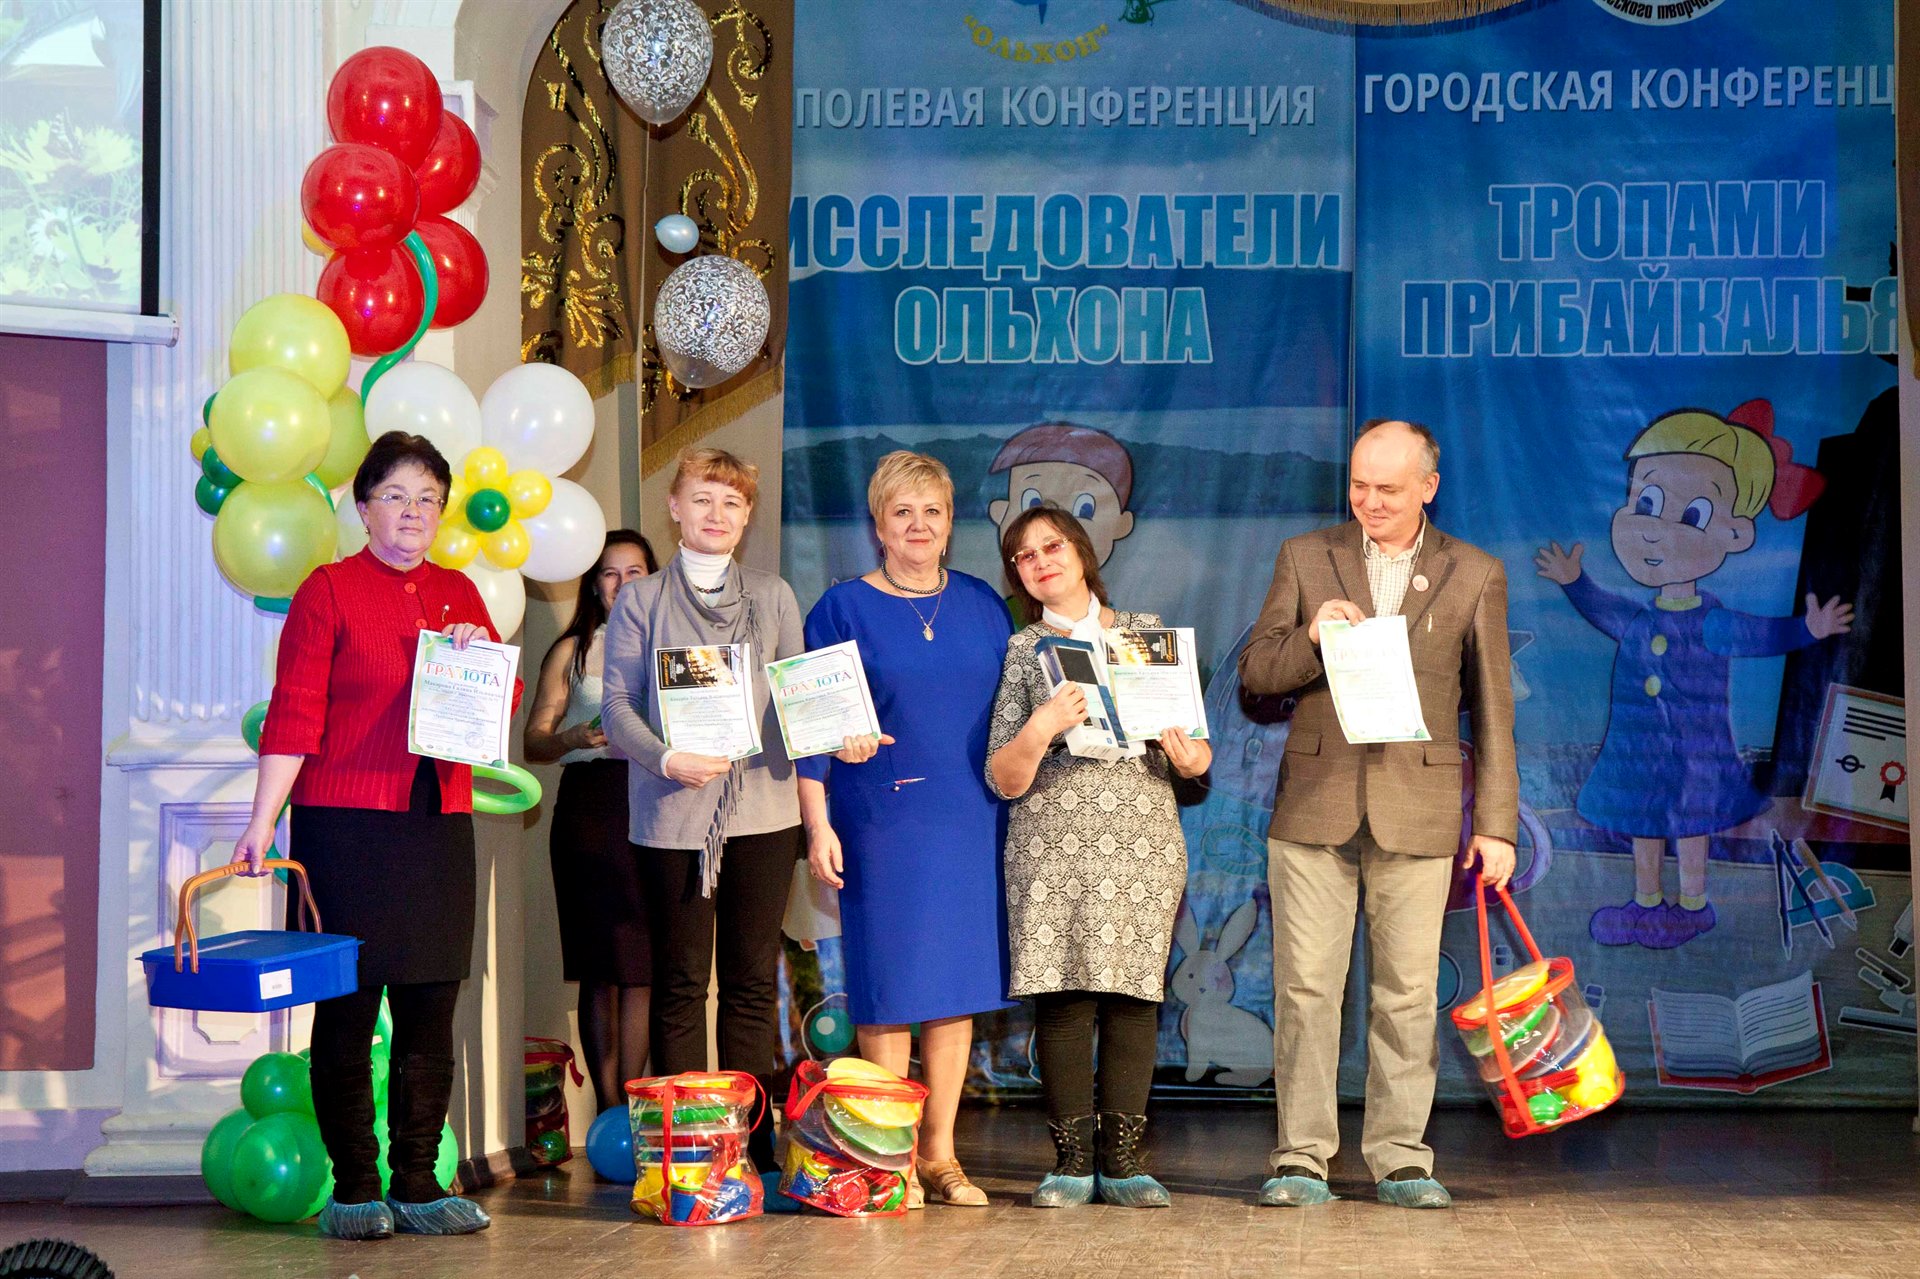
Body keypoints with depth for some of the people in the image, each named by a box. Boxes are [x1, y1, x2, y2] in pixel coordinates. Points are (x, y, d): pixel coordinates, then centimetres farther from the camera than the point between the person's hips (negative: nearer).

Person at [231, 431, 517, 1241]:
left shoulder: (458, 593, 14)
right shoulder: (328, 590, 0)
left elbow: (506, 701, 17)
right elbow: (293, 715, -5)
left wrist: (478, 654, -4)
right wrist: (261, 822, -12)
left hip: (438, 824, 5)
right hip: (345, 825, -5)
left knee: (430, 1010, 4)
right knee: (347, 1009, -2)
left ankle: (417, 1183, 11)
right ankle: (354, 1188, 6)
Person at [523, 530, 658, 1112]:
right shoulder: (571, 651, 12)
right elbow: (533, 742, 7)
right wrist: (574, 738, -13)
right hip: (591, 804, -1)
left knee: (642, 965, -3)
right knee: (600, 968, -3)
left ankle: (631, 1103, 2)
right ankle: (607, 1106, 1)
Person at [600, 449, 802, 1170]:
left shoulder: (774, 597, 14)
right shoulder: (641, 601, 6)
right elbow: (617, 704, -1)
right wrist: (666, 759, -19)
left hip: (760, 806, 2)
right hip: (672, 812, -2)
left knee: (753, 977, 3)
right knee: (680, 981, 1)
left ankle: (751, 1140, 7)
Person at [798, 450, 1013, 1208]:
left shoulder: (982, 605, 11)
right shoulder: (843, 609, 1)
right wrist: (818, 825, -10)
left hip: (971, 823, 4)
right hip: (882, 822, -3)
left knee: (959, 982, 5)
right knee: (889, 984, -2)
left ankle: (940, 1153, 14)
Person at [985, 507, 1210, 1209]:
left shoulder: (1147, 630, 13)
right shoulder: (1023, 651, 9)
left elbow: (1190, 746, 16)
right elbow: (1004, 781, 2)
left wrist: (1193, 757, -7)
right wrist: (1038, 731, -17)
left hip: (1144, 837, 1)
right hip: (1052, 842, -1)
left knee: (1134, 992, -2)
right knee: (1062, 995, -6)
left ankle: (1122, 1158, 3)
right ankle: (1071, 1160, 0)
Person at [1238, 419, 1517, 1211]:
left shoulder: (1474, 575, 6)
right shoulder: (1305, 559, 8)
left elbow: (1492, 709, 7)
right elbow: (1254, 672, 7)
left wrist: (1496, 824, 3)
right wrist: (1312, 638, -14)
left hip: (1418, 810, 0)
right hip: (1314, 807, 1)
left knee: (1407, 991, 2)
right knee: (1305, 987, 0)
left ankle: (1401, 1159, 11)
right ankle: (1302, 1159, 6)